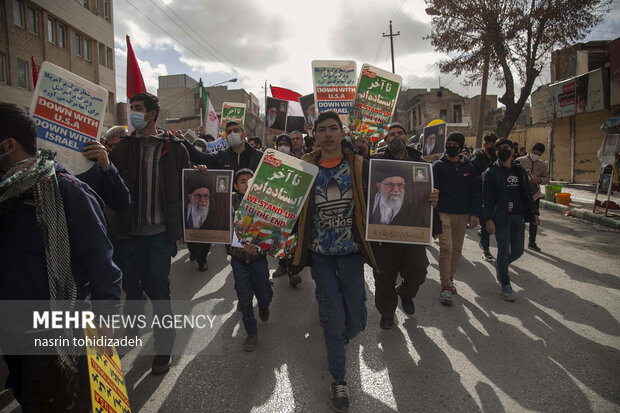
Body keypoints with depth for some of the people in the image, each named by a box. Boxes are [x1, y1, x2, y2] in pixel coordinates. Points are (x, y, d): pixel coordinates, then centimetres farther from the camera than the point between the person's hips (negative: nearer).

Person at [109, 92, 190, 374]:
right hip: (131, 231, 3)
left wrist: (183, 226, -2)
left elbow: (185, 187, 3)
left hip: (161, 231, -2)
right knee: (133, 283, 11)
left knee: (158, 287, -1)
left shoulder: (175, 148, 1)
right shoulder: (123, 148, 8)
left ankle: (164, 346, 15)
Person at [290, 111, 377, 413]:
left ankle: (339, 338, 46)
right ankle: (338, 379, 26)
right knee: (333, 319, 3)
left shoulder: (359, 165, -1)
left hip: (351, 252, 1)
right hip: (320, 253, 0)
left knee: (355, 320, 7)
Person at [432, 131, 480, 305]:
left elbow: (475, 191, 9)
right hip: (444, 213, -4)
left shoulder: (467, 167, 8)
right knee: (446, 248, -12)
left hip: (462, 214, 4)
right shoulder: (438, 166, -1)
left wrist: (475, 213, 0)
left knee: (457, 248, 11)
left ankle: (450, 279, 27)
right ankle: (446, 286, -6)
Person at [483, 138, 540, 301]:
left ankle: (500, 265, 36)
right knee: (504, 251, -2)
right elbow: (487, 198, -6)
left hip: (518, 216, 5)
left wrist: (533, 213, 9)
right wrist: (488, 219, -15)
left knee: (518, 251, 6)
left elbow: (527, 194, 18)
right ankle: (505, 285, 11)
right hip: (500, 217, -5)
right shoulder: (491, 172, -1)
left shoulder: (520, 170, 14)